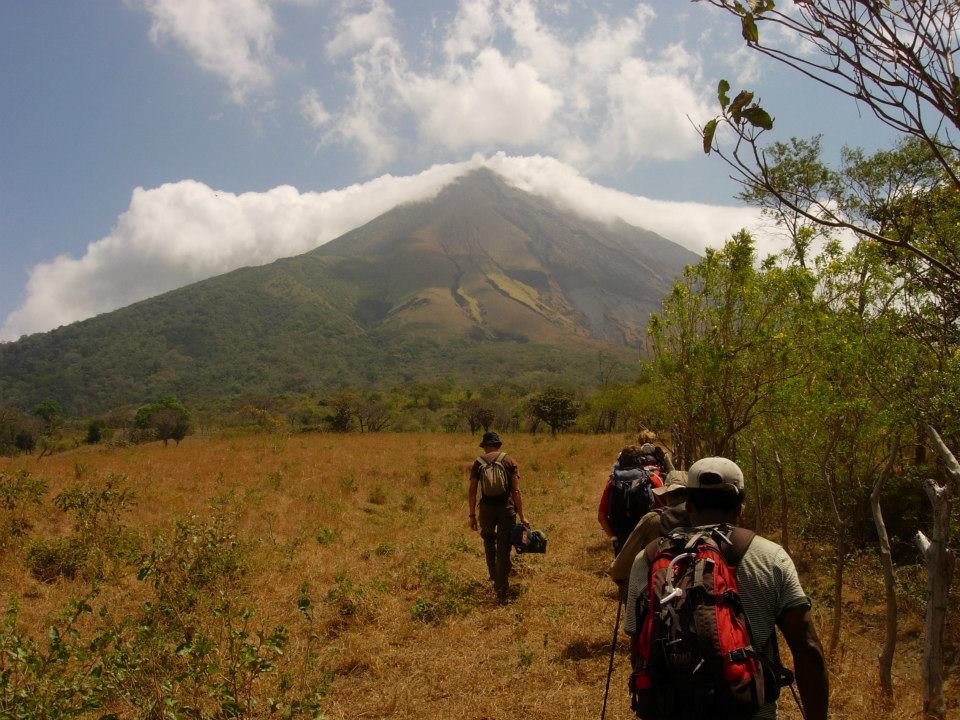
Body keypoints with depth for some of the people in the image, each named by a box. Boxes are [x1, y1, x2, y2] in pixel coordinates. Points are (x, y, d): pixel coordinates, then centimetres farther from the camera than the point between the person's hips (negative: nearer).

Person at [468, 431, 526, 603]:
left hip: (486, 509, 1)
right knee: (504, 550, 4)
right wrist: (522, 516, -2)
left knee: (488, 539, 30)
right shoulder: (509, 461, 0)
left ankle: (494, 575, 32)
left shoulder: (478, 463, 3)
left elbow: (472, 492, 0)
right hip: (506, 508, -1)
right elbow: (516, 491, -6)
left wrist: (472, 515, 8)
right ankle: (502, 592, 4)